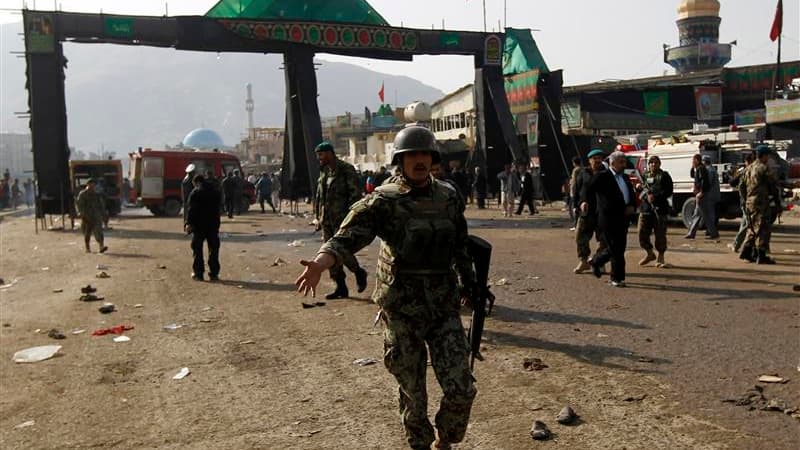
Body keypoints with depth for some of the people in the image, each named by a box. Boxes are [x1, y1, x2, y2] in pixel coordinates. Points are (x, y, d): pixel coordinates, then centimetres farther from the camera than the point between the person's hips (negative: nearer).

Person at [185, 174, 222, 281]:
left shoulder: (195, 193, -7)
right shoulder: (215, 192, 10)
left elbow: (191, 209, -14)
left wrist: (188, 223, -17)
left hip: (199, 225, -4)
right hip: (213, 225, 4)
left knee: (197, 250, 4)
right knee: (214, 250, 8)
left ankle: (198, 273, 5)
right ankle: (214, 273, 7)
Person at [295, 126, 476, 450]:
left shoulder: (449, 198, 5)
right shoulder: (383, 201, -8)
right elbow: (348, 237, -22)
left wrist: (469, 285, 22)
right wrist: (319, 264, -39)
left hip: (444, 307, 3)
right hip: (402, 311, -3)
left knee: (460, 389, 0)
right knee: (412, 391, 10)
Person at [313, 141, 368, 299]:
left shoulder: (346, 170, -9)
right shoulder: (324, 172, 15)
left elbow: (356, 194, -13)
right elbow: (319, 196, 21)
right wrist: (318, 216, 16)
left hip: (342, 220, -8)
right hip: (327, 220, 8)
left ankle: (359, 273, 16)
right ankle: (341, 288, 14)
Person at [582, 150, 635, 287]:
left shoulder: (625, 177, 17)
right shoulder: (602, 176, -5)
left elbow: (632, 195, 22)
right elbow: (588, 188, -13)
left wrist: (632, 206, 0)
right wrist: (584, 201, -33)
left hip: (623, 218, 7)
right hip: (608, 217, -7)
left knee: (620, 247, 10)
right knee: (616, 248, -4)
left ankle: (596, 262, 32)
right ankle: (617, 278, 7)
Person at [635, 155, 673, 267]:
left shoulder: (664, 176, 1)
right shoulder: (644, 175, 14)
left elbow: (669, 192, -9)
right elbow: (640, 191, 24)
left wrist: (656, 197, -21)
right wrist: (638, 187, 1)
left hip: (660, 208, -4)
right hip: (645, 208, 4)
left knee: (660, 234, 0)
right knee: (642, 232, 1)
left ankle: (660, 257, 12)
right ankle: (649, 254, 20)